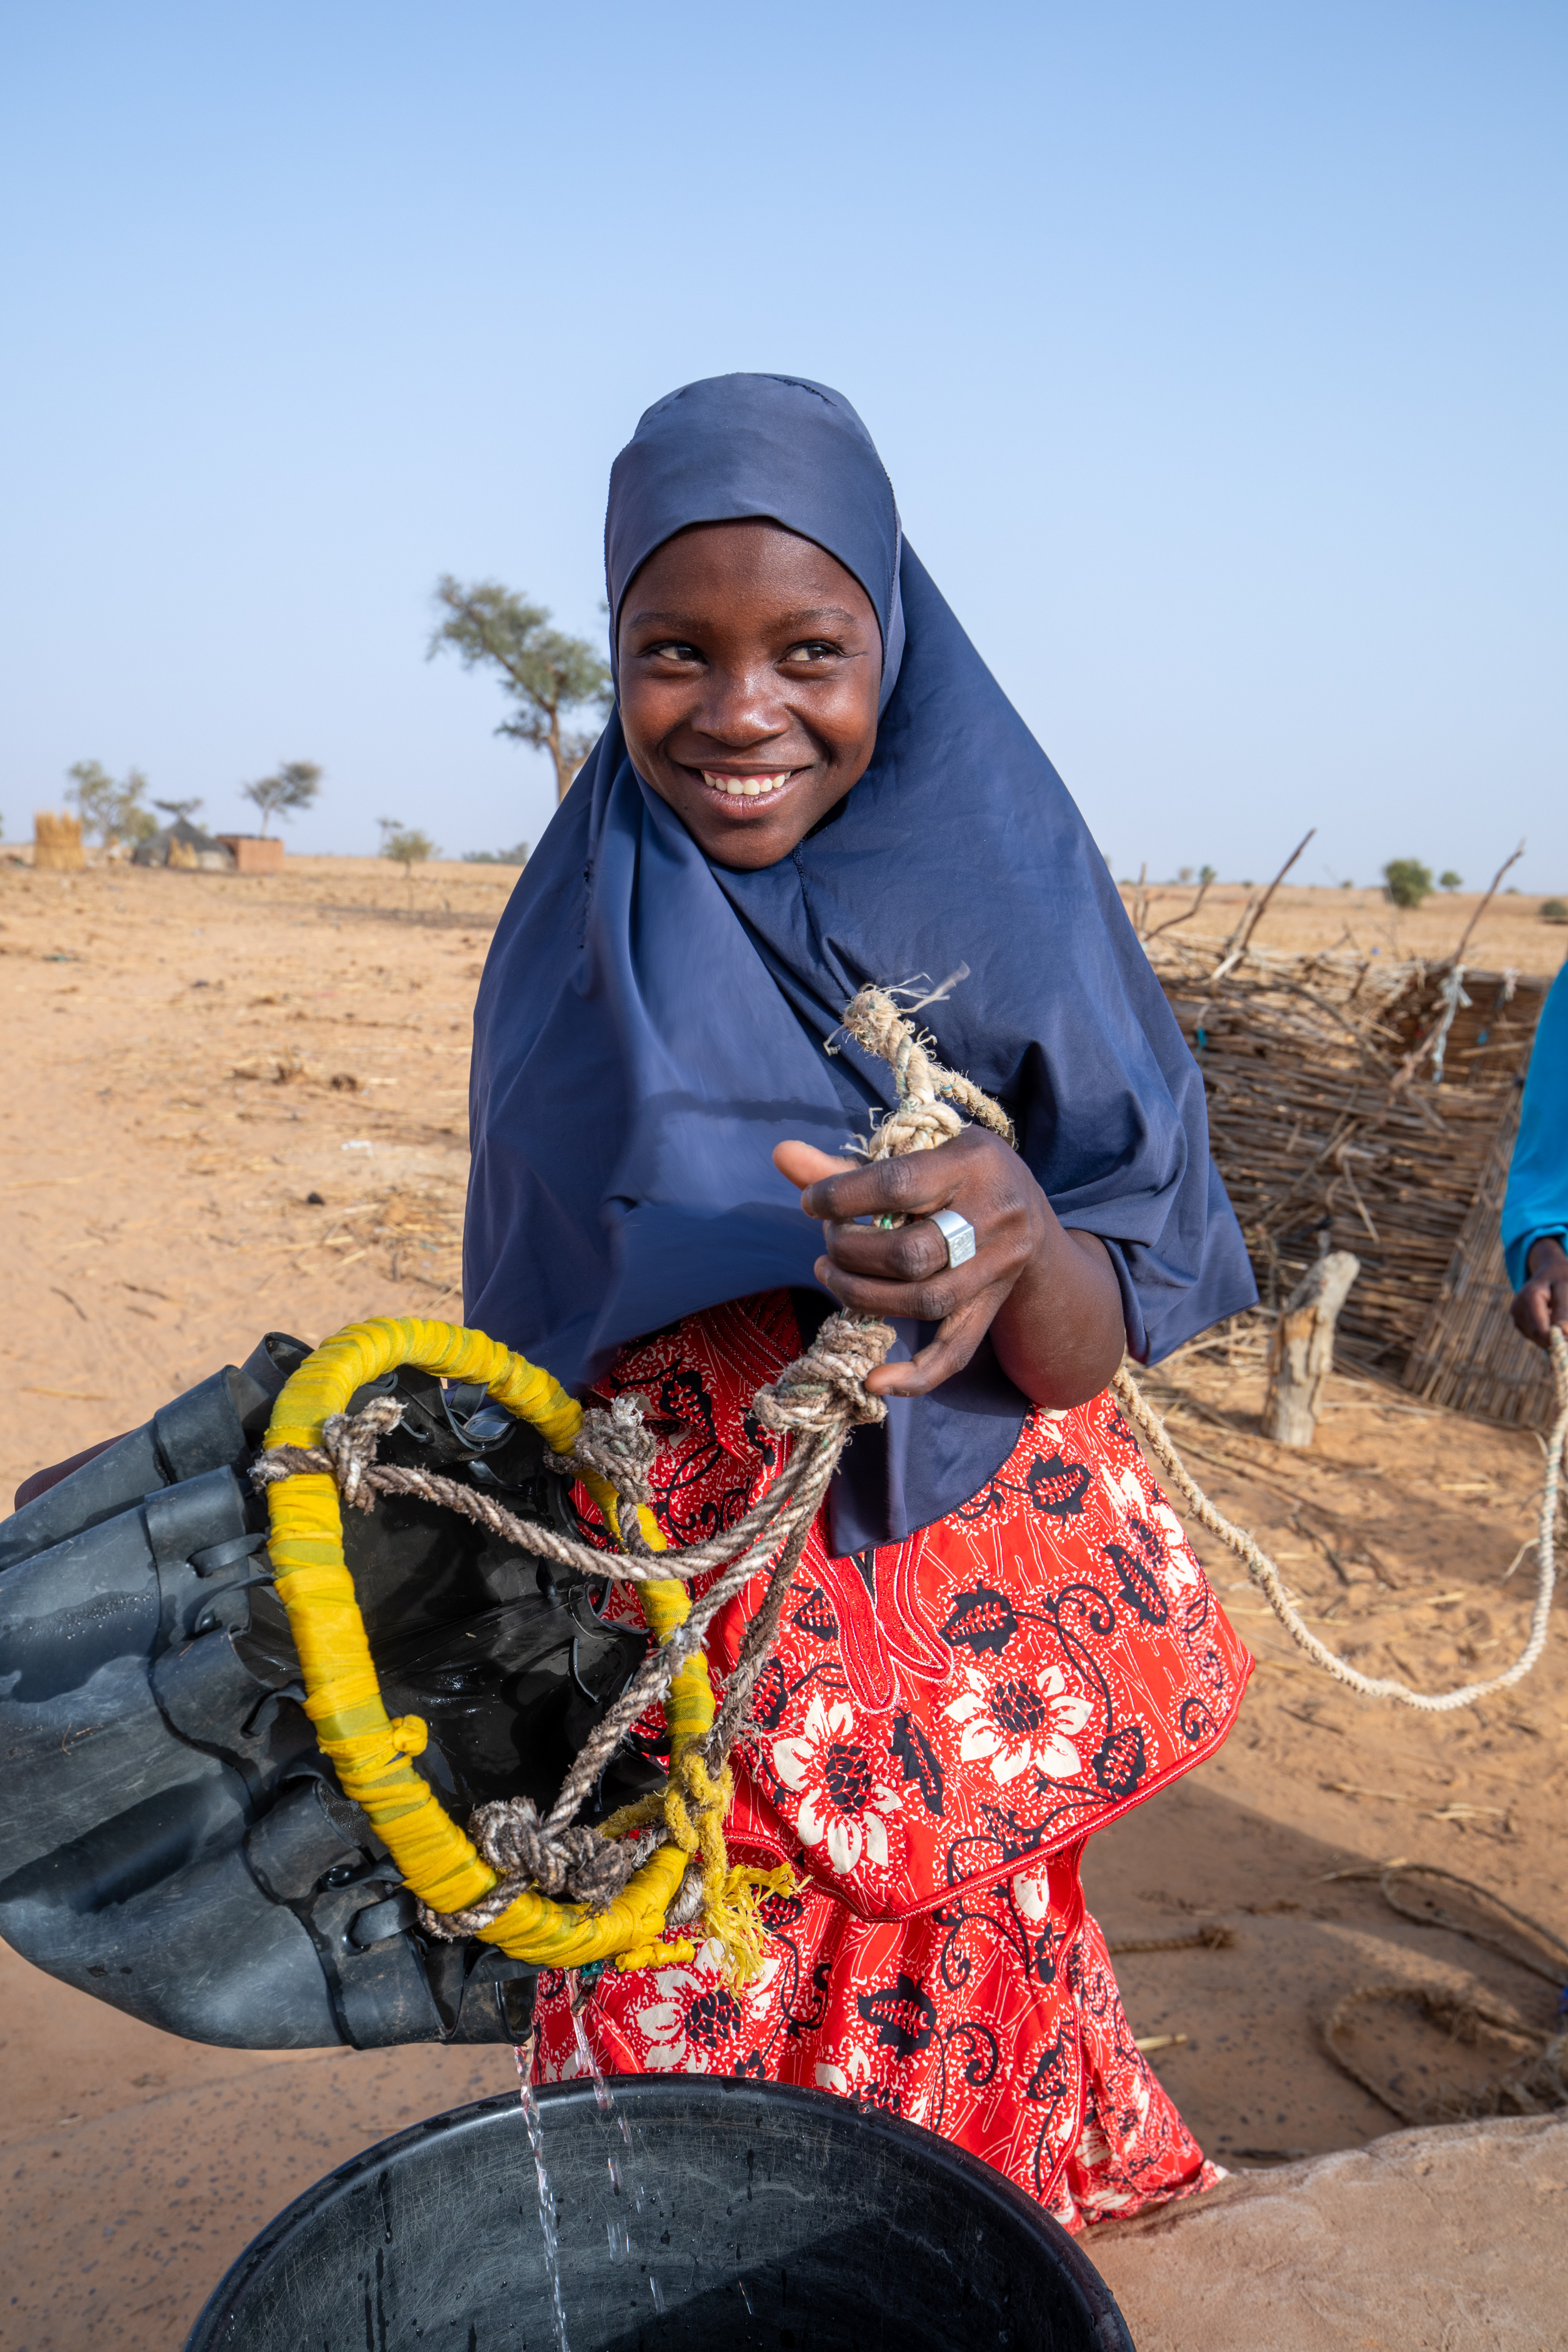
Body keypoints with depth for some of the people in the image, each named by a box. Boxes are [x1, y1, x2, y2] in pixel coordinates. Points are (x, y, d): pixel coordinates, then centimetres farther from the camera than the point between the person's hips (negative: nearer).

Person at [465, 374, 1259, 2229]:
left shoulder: (1009, 898, -10)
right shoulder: (581, 935, -3)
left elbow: (1092, 1353, -13)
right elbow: (537, 1327, 7)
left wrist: (1017, 1244, -35)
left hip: (954, 1644, -1)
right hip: (659, 1661, 2)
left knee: (932, 2117, 8)